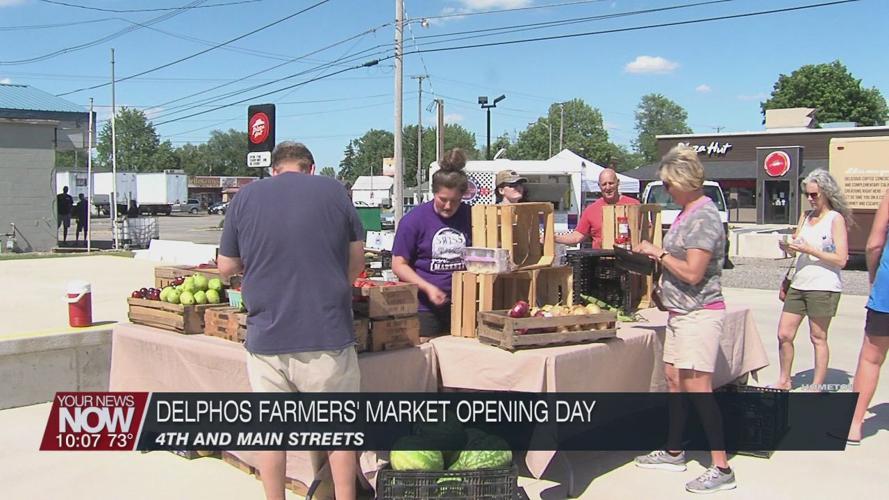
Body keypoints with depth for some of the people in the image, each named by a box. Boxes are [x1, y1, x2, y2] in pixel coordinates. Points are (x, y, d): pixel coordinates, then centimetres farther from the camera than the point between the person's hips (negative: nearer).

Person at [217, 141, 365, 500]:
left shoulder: (245, 197, 3)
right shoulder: (333, 191, 2)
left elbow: (226, 267, 7)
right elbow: (356, 261, 7)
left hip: (266, 334, 1)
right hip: (327, 333, -1)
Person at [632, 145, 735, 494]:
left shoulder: (703, 217, -17)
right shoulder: (687, 213, 13)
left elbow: (692, 272, -22)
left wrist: (659, 253, -12)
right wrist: (654, 255, 8)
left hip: (698, 313, -10)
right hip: (681, 312, 10)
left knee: (697, 388, -8)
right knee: (673, 379, 16)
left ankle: (721, 469, -1)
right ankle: (673, 453, 29)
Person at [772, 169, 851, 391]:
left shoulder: (835, 219, -5)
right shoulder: (805, 216, 13)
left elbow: (841, 260, -11)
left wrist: (809, 250, -17)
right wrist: (787, 246, -11)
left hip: (823, 287, -6)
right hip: (799, 284, 6)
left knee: (818, 338, 2)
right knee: (784, 334, 6)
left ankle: (817, 387, 11)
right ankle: (784, 380, 20)